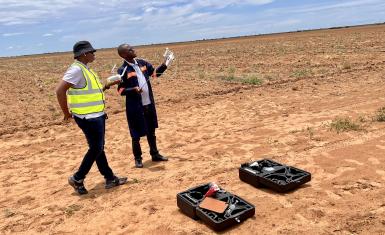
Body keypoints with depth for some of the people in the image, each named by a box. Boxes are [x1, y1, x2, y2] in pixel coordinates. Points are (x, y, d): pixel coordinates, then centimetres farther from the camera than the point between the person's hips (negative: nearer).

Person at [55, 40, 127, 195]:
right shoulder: (76, 69, -17)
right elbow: (60, 90, -24)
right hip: (88, 118, -10)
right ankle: (77, 178, 12)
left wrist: (107, 85, 12)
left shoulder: (85, 68, 14)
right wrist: (67, 113, -18)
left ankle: (110, 178, 23)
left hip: (96, 115, 10)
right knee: (96, 149, -2)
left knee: (98, 148, 14)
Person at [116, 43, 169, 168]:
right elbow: (121, 91, -11)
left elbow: (155, 73, 16)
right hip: (135, 107, -6)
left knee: (151, 131, 17)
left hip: (149, 104, 6)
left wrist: (165, 64, 1)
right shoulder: (123, 70, -13)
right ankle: (138, 158, 23)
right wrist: (133, 89, -27)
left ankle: (155, 154, 32)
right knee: (136, 134, 5)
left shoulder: (142, 63, 5)